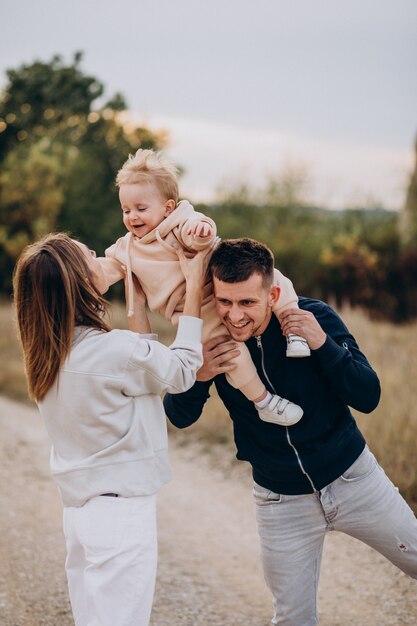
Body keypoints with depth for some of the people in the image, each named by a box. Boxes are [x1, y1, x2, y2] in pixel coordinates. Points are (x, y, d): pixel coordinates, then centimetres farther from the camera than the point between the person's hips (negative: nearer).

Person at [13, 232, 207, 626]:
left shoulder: (47, 354, 1)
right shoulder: (113, 351, -23)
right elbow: (182, 371, -5)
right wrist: (194, 288, 0)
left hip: (77, 506, 8)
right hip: (121, 510, -8)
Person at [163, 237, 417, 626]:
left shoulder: (315, 318, -18)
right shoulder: (211, 340, -15)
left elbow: (368, 398, -18)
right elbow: (180, 418, -7)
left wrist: (323, 343, -33)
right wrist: (198, 377, -29)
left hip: (353, 479, 0)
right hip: (280, 500, 0)